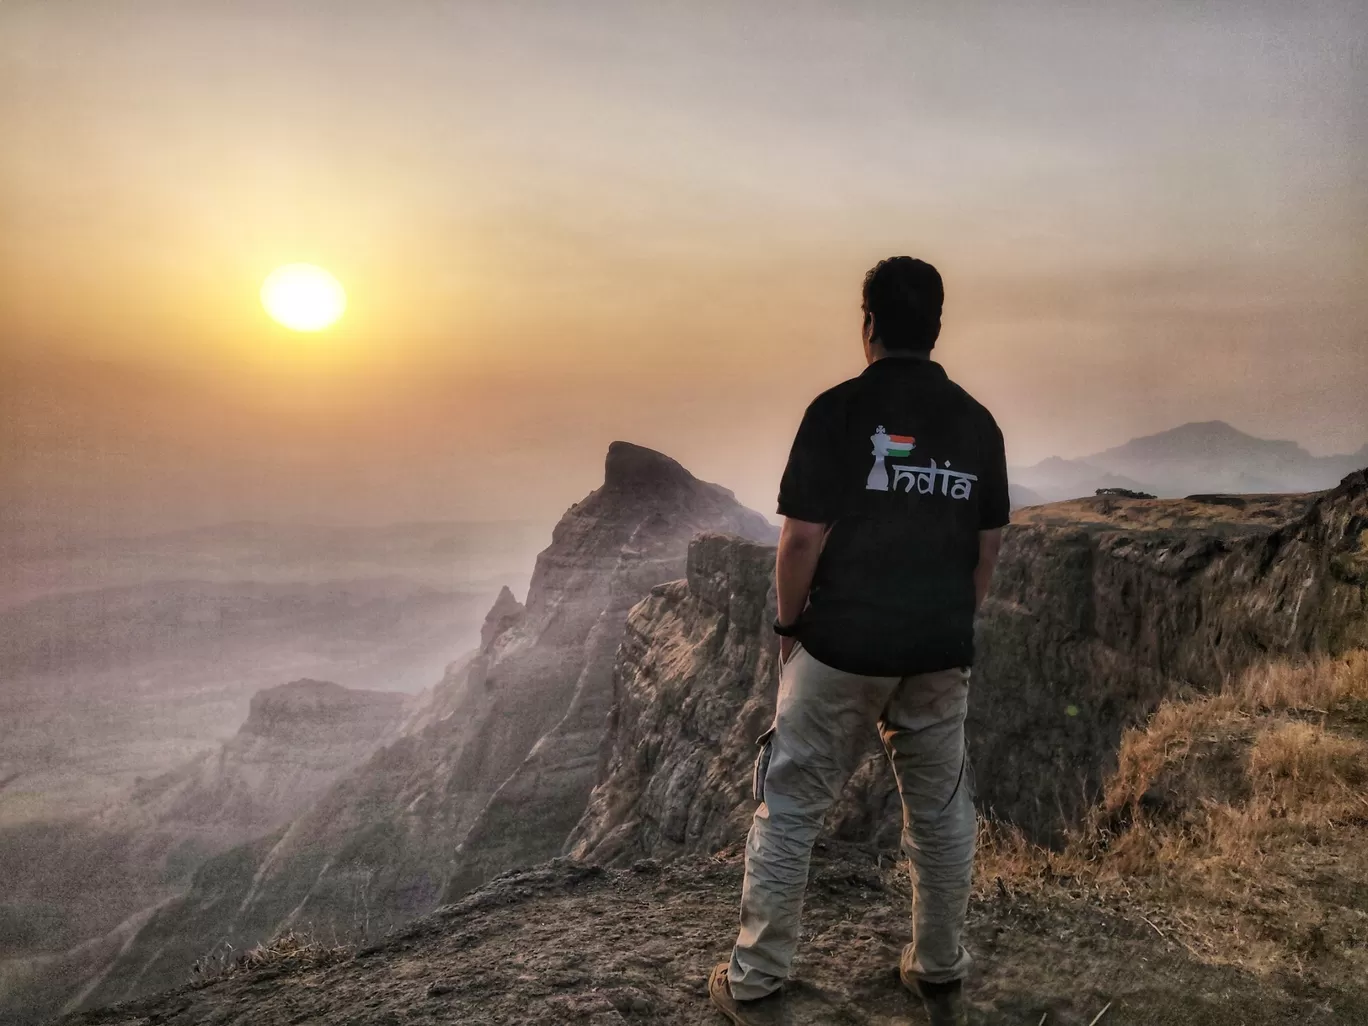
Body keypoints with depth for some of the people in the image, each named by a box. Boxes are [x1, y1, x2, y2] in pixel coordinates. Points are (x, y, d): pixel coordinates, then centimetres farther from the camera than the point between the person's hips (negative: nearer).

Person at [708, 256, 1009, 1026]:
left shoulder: (838, 410, -12)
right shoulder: (977, 422, 3)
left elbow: (803, 538, -14)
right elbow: (989, 546, 7)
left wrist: (789, 623, 0)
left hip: (841, 645, -4)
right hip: (942, 652, 4)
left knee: (790, 807, 8)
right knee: (942, 811, 17)